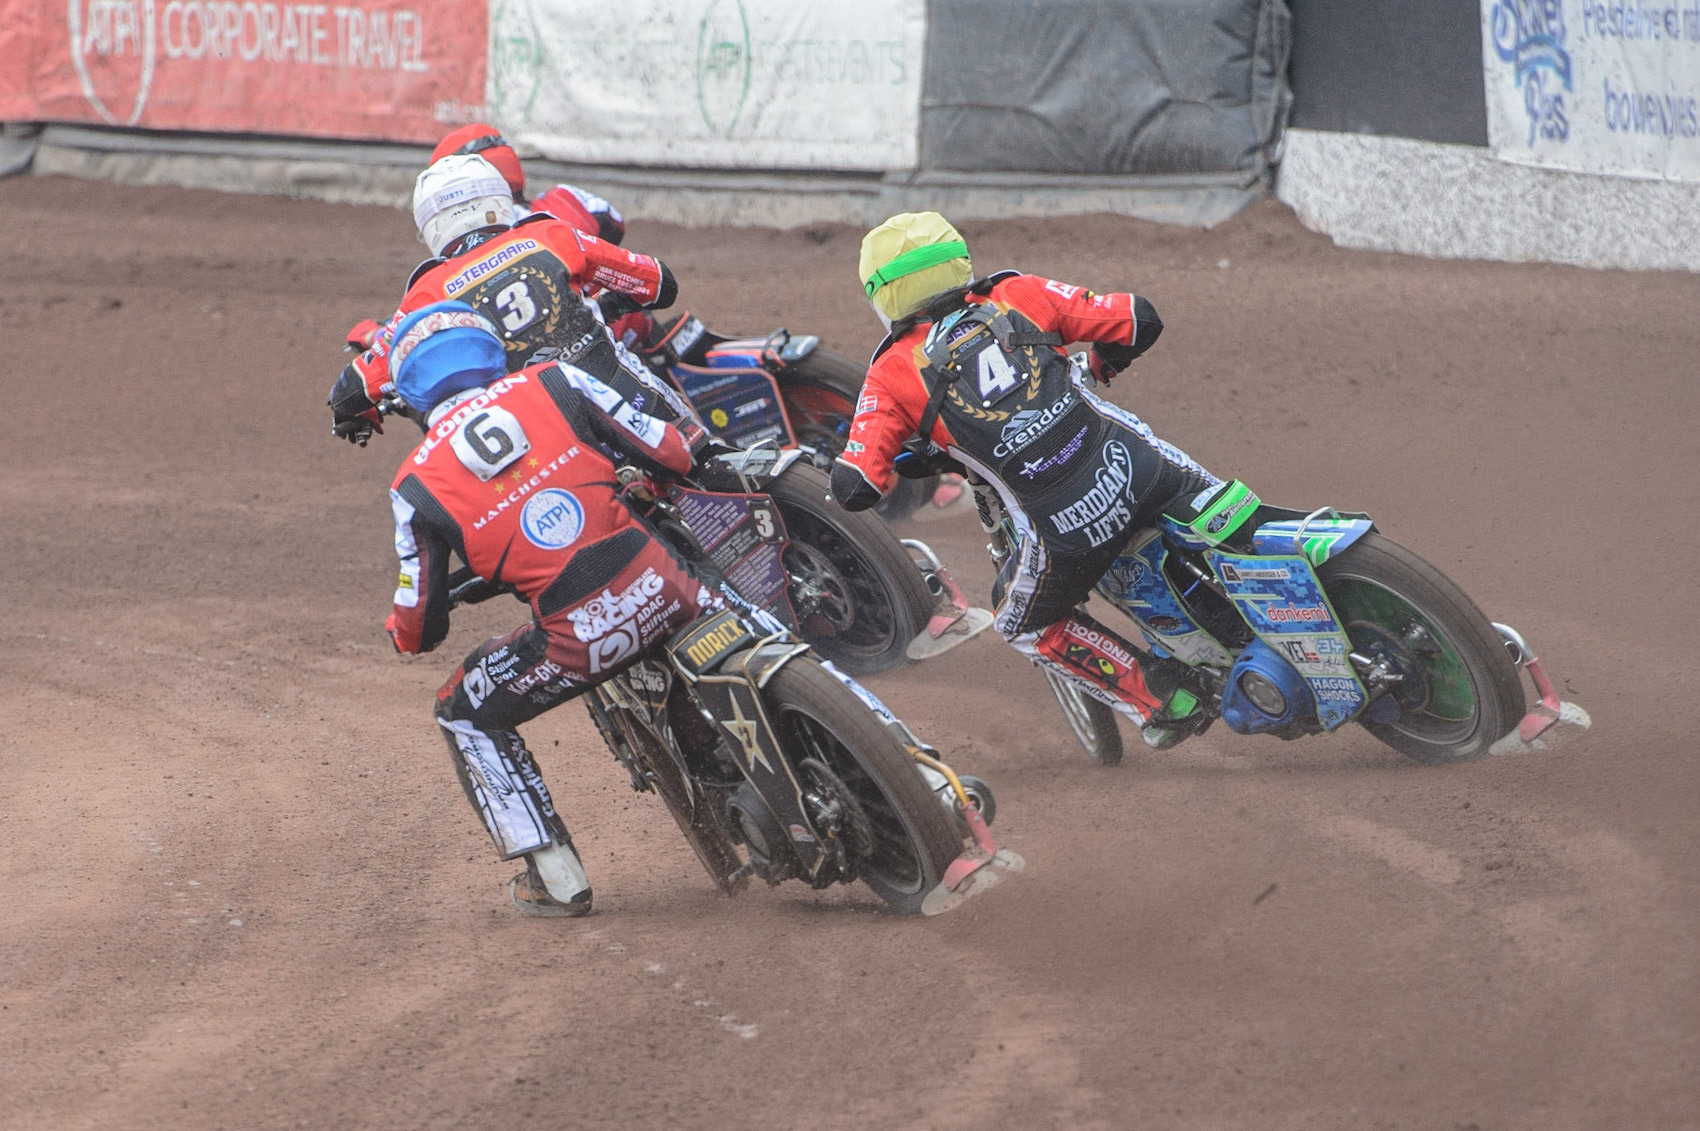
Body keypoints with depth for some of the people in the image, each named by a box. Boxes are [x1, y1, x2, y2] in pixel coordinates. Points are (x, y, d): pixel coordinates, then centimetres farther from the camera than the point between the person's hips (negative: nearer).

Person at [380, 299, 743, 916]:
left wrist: (399, 628, 36)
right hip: (659, 589, 3)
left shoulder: (418, 484, 5)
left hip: (576, 638, -3)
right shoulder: (552, 384, 7)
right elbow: (670, 452, 10)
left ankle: (557, 878, 18)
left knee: (466, 713, 22)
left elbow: (420, 628, 10)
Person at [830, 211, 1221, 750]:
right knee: (1208, 497, 33)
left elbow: (856, 489, -5)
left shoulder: (894, 372, 1)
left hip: (1068, 529, -2)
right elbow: (1139, 321, 9)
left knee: (1026, 624, 26)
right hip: (1140, 472, 2)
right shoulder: (1019, 296, 7)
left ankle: (1160, 700, 22)